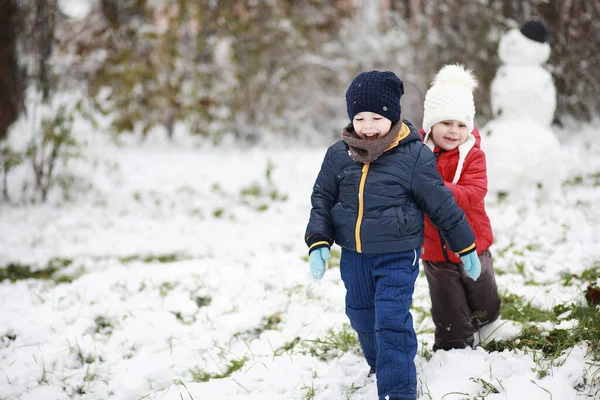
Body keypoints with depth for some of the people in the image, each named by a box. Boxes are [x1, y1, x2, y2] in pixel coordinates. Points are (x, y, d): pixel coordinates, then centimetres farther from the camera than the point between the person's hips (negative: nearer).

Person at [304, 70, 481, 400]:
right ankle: (380, 364, 46)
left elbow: (442, 204, -5)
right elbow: (322, 199, 8)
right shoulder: (338, 155, -2)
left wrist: (465, 247, 1)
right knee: (362, 318, 19)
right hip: (353, 255, 5)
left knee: (391, 321, -12)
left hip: (398, 255, -5)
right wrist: (318, 242, -4)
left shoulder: (414, 155, -13)